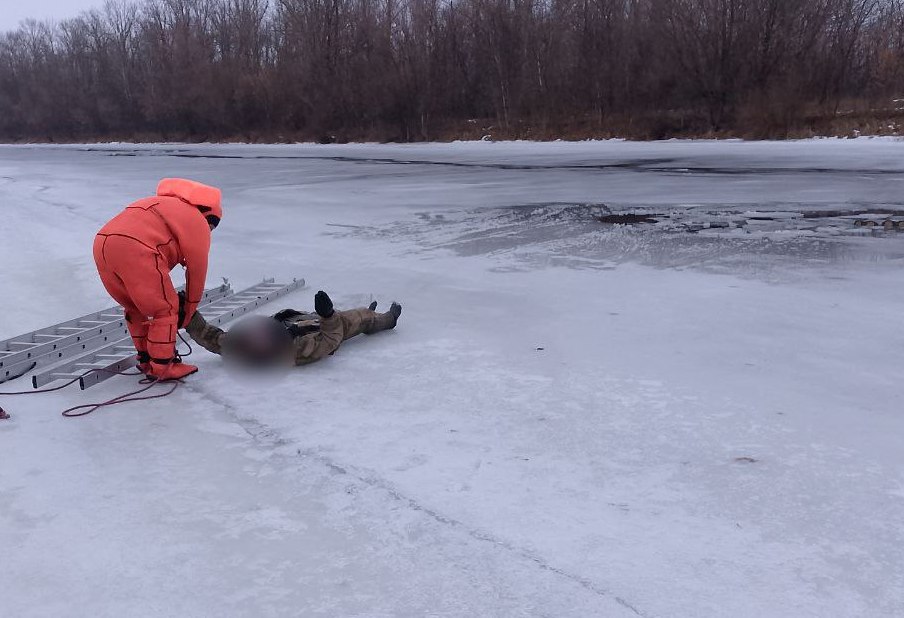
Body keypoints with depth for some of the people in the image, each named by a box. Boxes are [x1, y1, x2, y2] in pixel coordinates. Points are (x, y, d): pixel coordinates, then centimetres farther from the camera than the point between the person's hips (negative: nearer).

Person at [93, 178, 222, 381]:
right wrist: (189, 310, 27)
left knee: (136, 307, 25)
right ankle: (162, 367, 14)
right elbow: (197, 269, 16)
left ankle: (146, 359, 35)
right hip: (136, 250, -8)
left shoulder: (164, 206, 35)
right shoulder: (198, 222, 13)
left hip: (102, 243, 8)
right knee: (166, 309, 8)